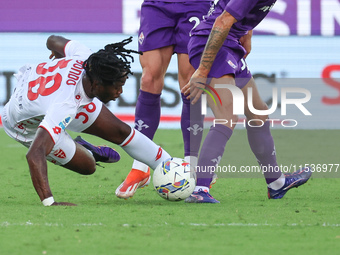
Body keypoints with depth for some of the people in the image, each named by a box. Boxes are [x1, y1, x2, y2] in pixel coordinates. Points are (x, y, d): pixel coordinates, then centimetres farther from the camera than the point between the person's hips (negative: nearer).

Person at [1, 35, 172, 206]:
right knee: (86, 166, 1)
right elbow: (34, 154, -60)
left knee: (120, 131, 5)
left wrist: (57, 54, 19)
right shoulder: (65, 107, -50)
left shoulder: (84, 57, -31)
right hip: (26, 126, -6)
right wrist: (49, 202, -66)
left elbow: (53, 41, -7)